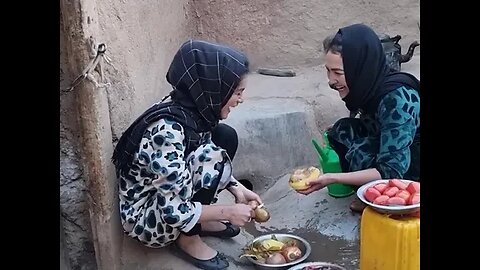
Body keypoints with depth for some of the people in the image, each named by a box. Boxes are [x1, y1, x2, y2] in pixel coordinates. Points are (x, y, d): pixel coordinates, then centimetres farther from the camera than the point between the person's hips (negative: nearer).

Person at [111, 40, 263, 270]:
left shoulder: (193, 108, -9)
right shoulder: (167, 131, -34)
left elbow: (207, 164, 9)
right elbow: (174, 212, -30)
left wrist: (236, 188, -4)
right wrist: (228, 211, -19)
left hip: (172, 195, 8)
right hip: (145, 217, -8)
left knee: (225, 136, -2)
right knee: (212, 158, -27)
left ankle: (201, 220, 10)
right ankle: (188, 239, -4)